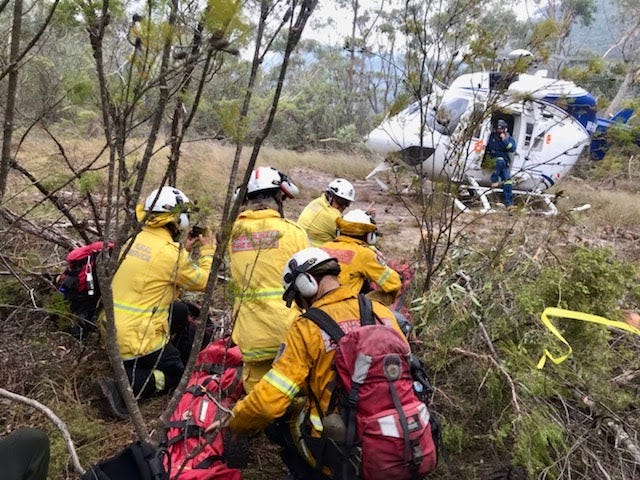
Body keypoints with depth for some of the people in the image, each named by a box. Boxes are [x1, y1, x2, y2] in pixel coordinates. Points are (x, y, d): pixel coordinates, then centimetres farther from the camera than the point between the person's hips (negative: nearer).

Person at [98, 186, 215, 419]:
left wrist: (183, 250, 20)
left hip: (115, 328, 9)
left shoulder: (135, 240, 2)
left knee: (180, 312, 22)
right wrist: (208, 250, 7)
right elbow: (204, 281, -7)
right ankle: (122, 386, -9)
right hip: (137, 340, -8)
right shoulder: (169, 253, -22)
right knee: (175, 373, 12)